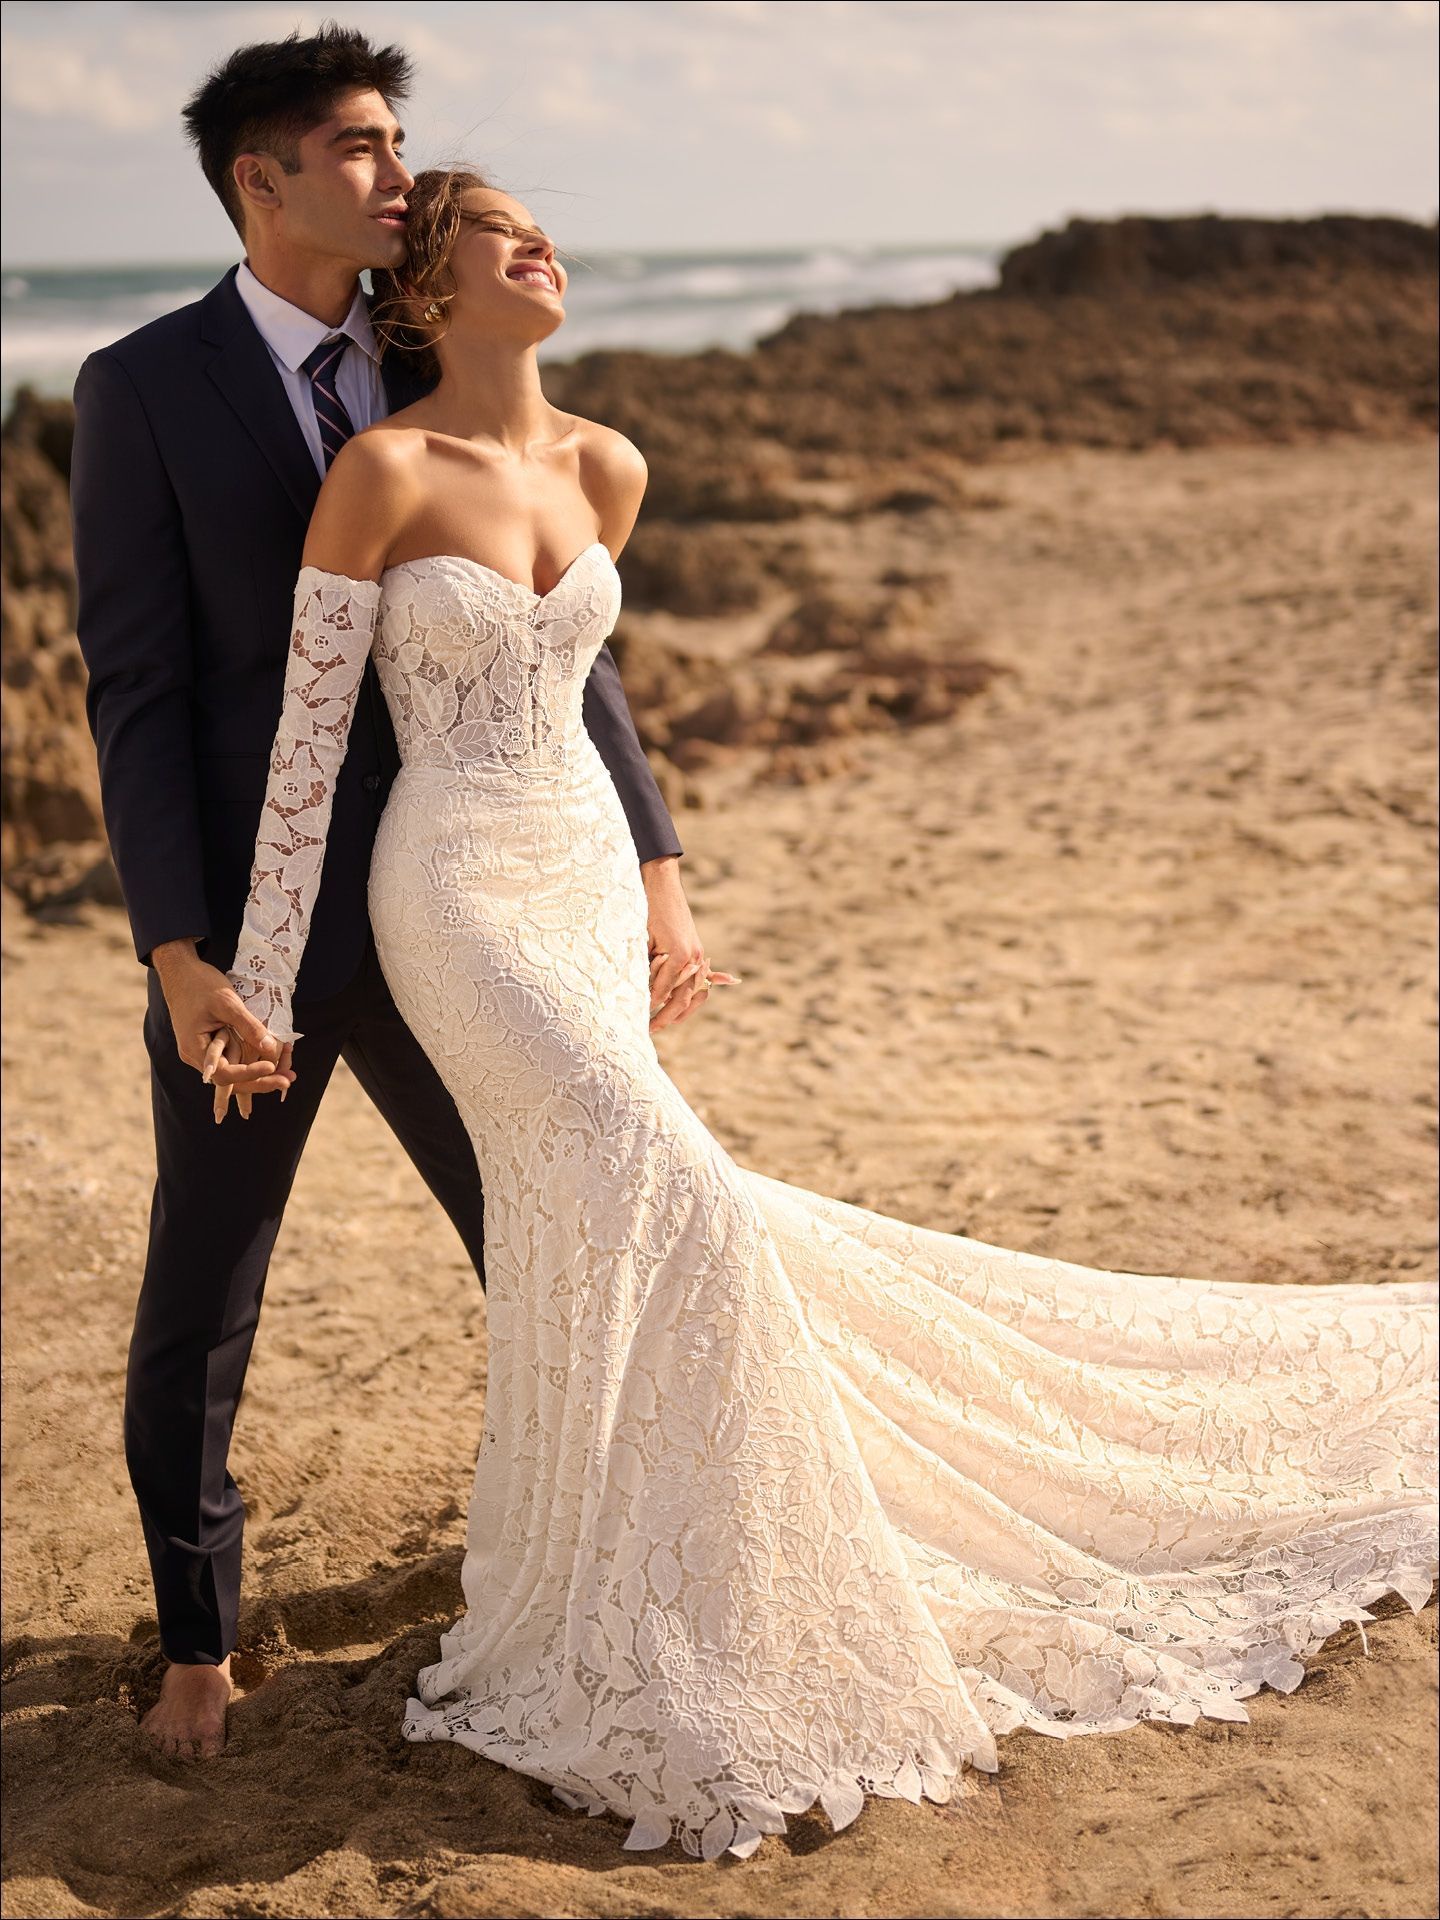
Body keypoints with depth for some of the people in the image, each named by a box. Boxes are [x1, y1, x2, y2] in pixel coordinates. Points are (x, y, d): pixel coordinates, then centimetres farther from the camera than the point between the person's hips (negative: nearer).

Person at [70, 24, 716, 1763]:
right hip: (250, 930, -3)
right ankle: (198, 1642, 33)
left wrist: (658, 872, -3)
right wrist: (180, 956, -17)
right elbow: (134, 691, -10)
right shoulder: (143, 388, -7)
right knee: (198, 1312, 11)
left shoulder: (435, 382, 6)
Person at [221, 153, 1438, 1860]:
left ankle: (544, 1633, 31)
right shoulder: (383, 470, -11)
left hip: (589, 872, 6)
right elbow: (307, 732, -9)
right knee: (664, 1205, -17)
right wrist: (258, 983, -8)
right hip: (460, 895, -6)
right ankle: (647, 1668, -2)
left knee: (570, 1238, 12)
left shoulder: (607, 470, 5)